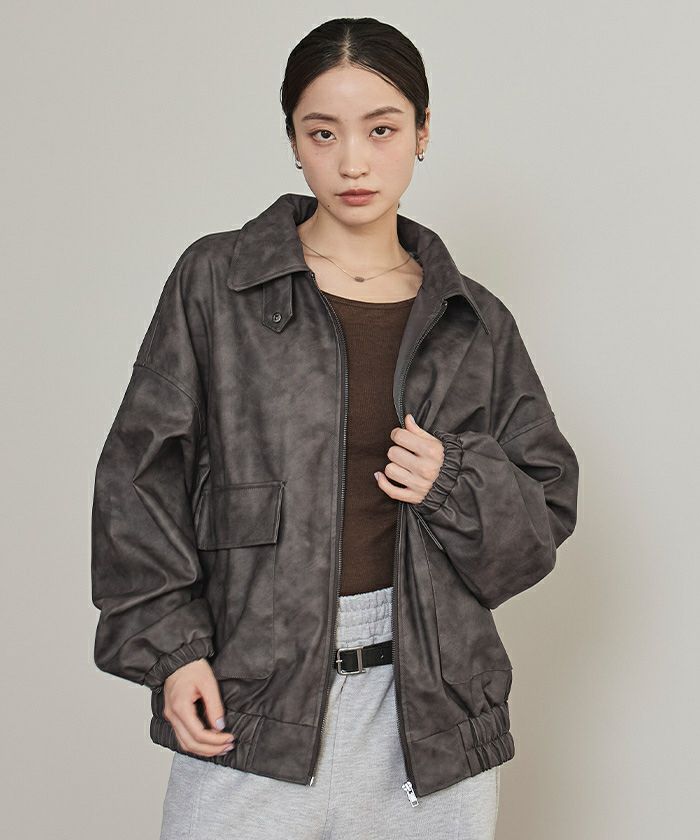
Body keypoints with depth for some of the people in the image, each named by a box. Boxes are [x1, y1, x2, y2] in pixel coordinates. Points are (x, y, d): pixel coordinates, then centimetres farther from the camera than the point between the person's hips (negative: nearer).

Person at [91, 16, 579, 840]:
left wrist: (457, 481, -8)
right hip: (250, 691, -2)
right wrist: (169, 644, -7)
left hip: (430, 700, 2)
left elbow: (548, 504, 12)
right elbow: (142, 478, 1)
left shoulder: (475, 323, 7)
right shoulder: (215, 283, 1)